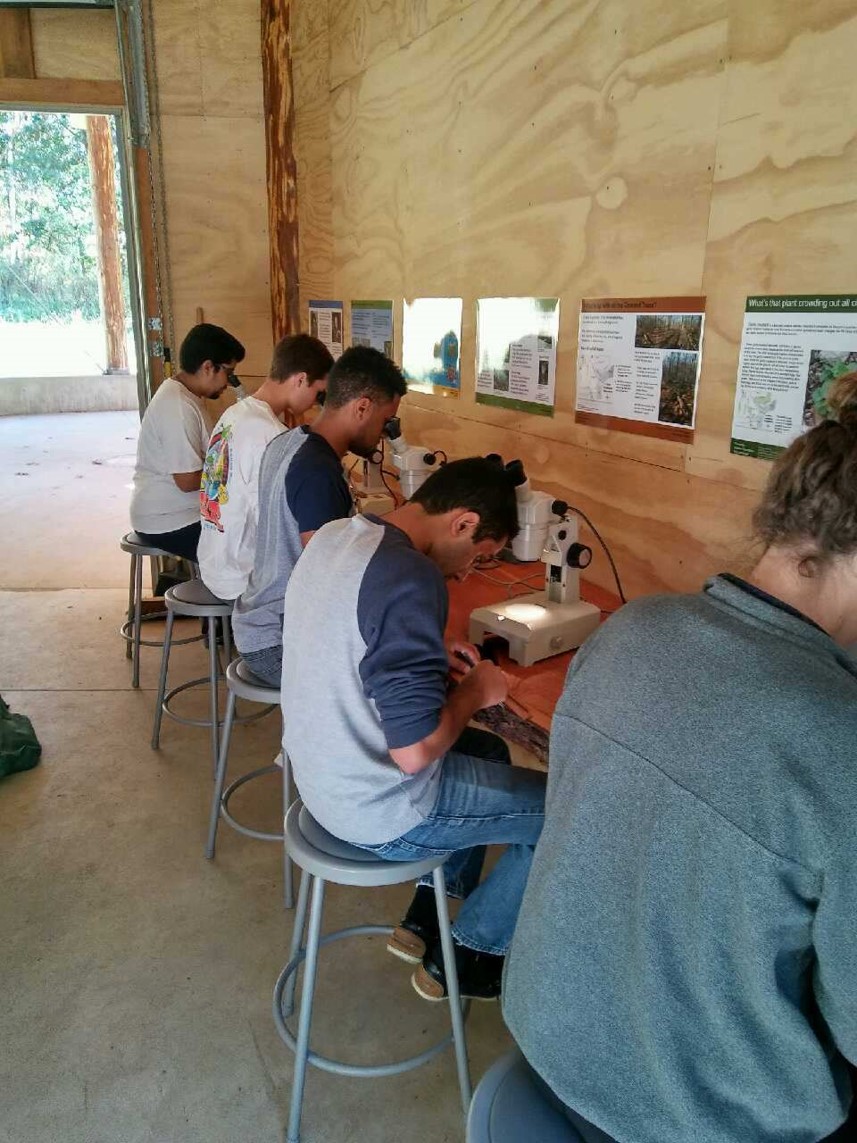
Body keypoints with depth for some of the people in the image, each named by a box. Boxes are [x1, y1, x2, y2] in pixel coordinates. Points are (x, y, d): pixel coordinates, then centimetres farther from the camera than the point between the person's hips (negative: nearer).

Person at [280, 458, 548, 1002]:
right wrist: (474, 692, -12)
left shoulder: (333, 536, -1)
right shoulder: (411, 577, -29)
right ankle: (461, 957, 22)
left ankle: (425, 917, 33)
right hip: (380, 812, -9)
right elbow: (415, 750, -30)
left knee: (489, 752, 29)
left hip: (324, 773, 9)